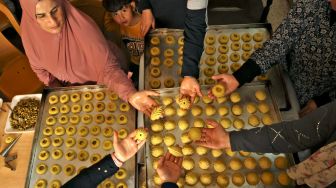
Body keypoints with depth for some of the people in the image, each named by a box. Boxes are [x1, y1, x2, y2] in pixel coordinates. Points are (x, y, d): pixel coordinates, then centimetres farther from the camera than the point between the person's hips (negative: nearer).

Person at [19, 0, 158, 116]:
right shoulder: (30, 33, -23)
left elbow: (106, 67, -38)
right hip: (70, 85, 4)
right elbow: (40, 69, -4)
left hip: (100, 83, -3)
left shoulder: (82, 25, -36)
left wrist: (130, 94, -54)